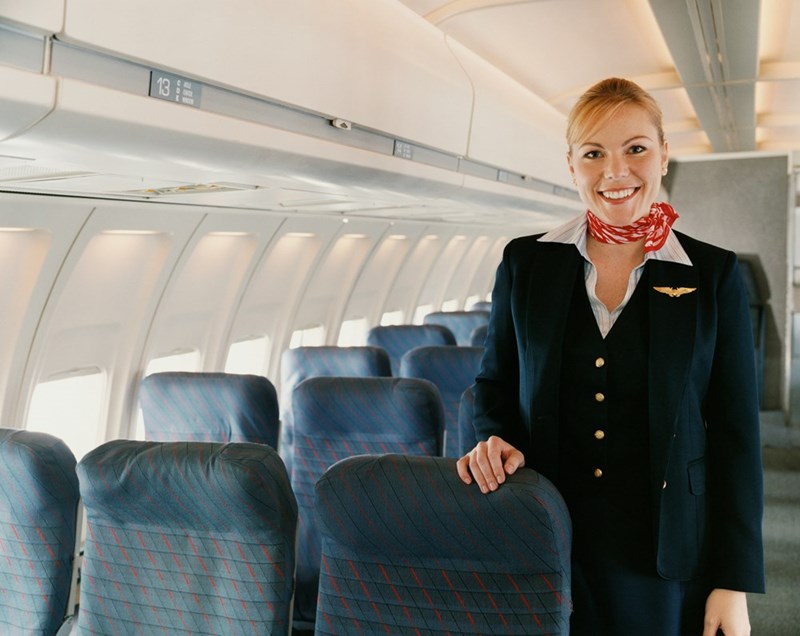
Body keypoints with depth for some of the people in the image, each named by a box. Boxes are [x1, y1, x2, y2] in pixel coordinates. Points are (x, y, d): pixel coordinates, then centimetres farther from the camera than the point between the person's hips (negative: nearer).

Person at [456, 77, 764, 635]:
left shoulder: (714, 275, -3)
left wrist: (734, 585, -4)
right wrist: (493, 439, -12)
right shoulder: (525, 263, 1)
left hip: (666, 556, -1)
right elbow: (496, 384, 10)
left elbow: (736, 435, -2)